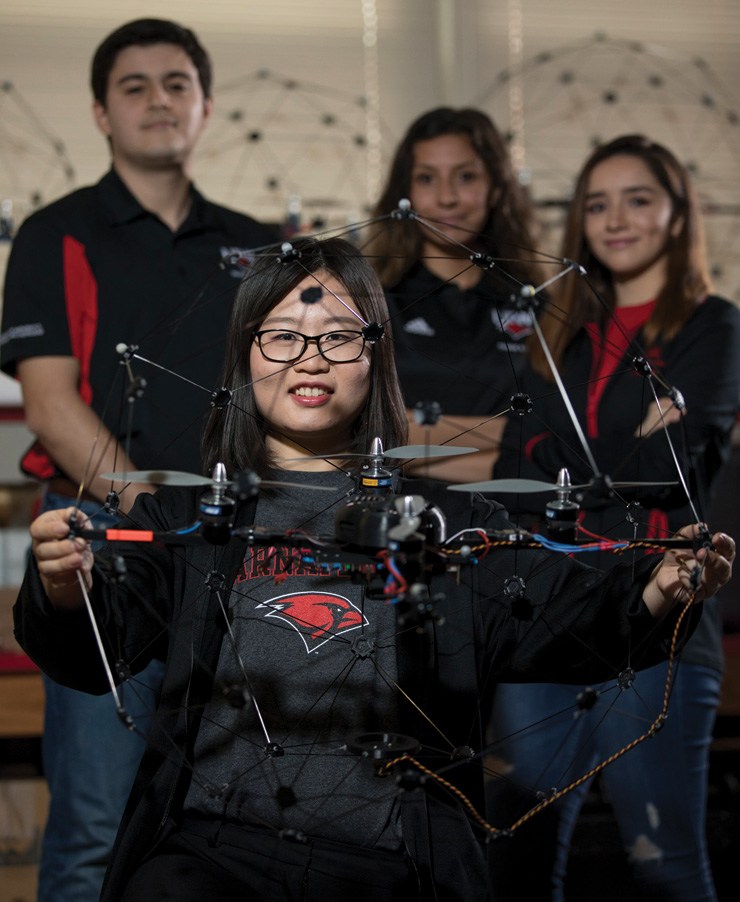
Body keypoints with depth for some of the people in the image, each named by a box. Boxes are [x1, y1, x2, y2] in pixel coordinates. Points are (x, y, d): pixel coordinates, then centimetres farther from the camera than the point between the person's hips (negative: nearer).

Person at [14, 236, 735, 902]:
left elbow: (561, 619, 6)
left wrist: (656, 595, -15)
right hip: (209, 844, 0)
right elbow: (96, 646, 3)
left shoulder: (448, 523, 18)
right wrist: (66, 589, -21)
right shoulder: (183, 517, 16)